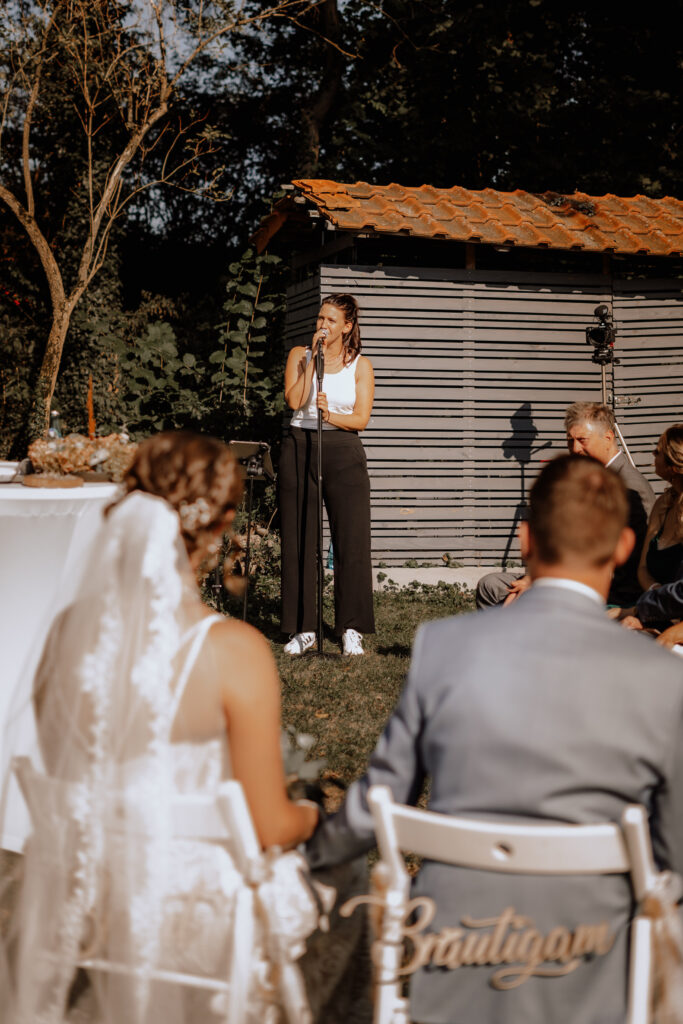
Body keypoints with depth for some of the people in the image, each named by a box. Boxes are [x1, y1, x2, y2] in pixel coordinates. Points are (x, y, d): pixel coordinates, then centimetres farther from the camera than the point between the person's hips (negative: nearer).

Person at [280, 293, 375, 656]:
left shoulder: (360, 365, 6)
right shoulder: (299, 354, 8)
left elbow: (361, 418, -1)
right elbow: (294, 400, -7)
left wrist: (330, 415, -19)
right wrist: (313, 357, -7)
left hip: (343, 452, -1)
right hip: (299, 448, 1)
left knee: (351, 540, -5)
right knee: (299, 540, 0)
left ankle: (352, 629, 3)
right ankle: (303, 628, 8)